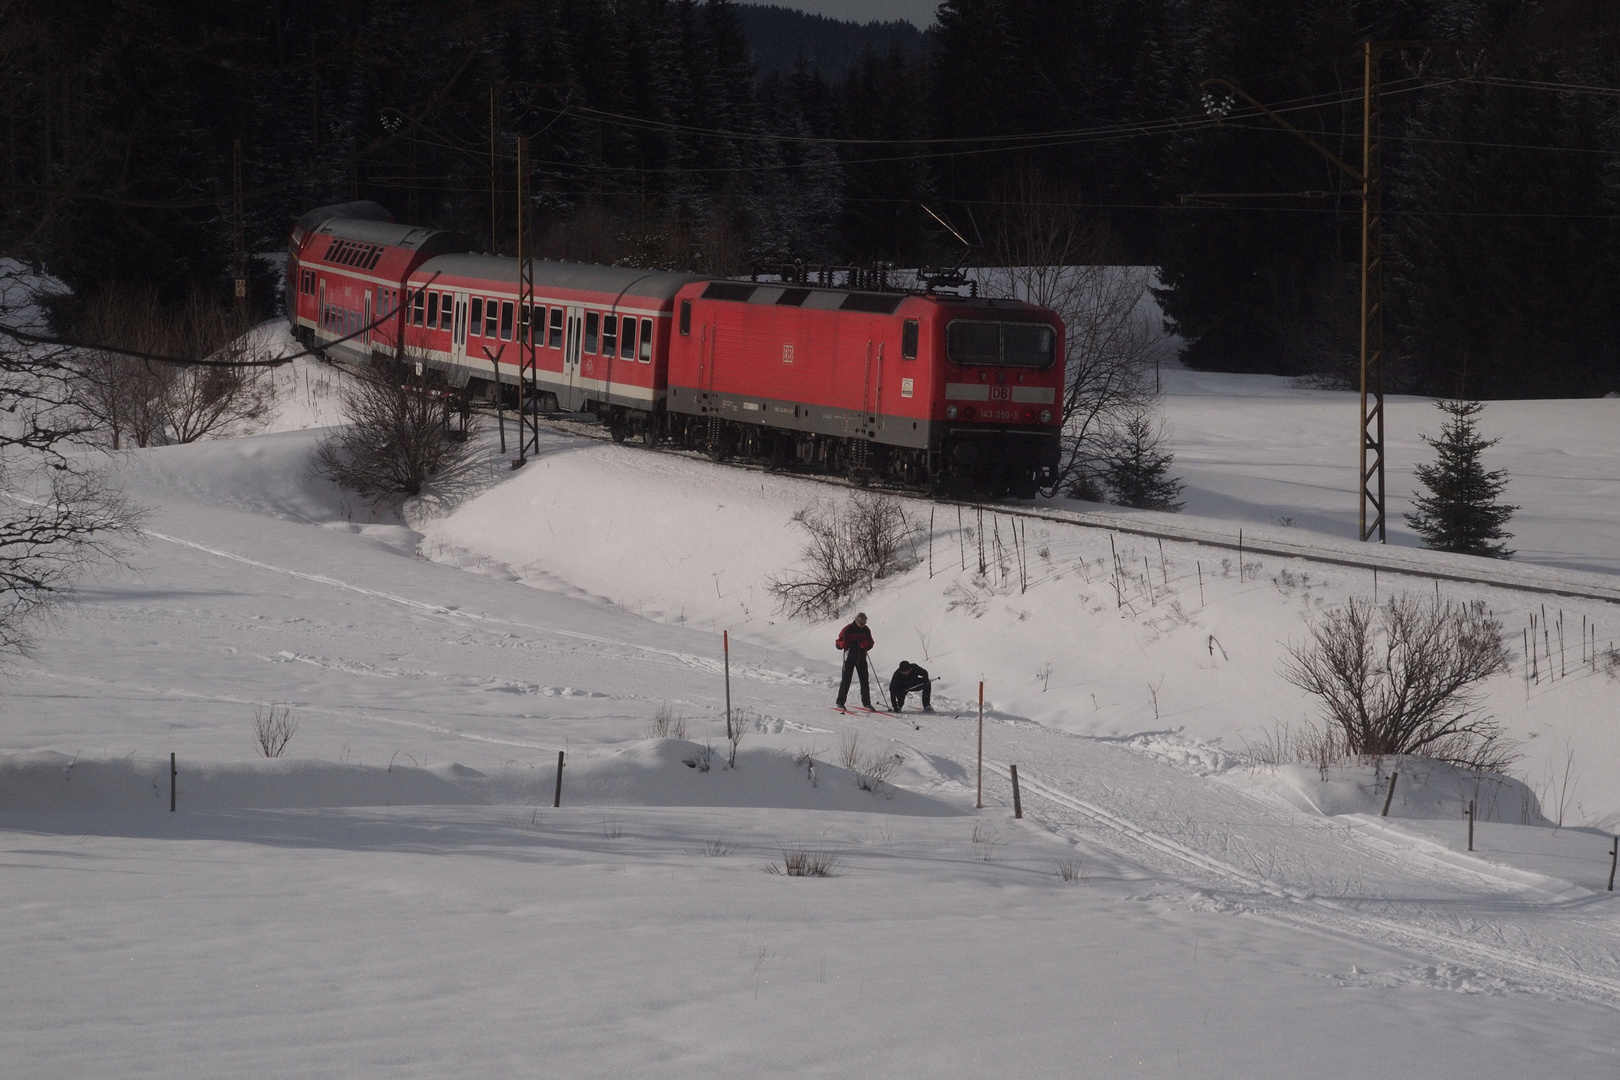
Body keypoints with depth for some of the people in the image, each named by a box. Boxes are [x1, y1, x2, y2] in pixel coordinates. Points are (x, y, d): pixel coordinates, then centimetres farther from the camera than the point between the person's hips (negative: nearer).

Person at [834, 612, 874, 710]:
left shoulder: (866, 630, 6)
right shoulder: (847, 630, -6)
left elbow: (870, 643, 12)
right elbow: (839, 643, -3)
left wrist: (866, 645, -12)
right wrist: (844, 644, -27)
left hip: (861, 659, 4)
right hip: (849, 658, -4)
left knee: (864, 680, 3)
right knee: (846, 680, -4)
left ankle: (866, 702, 11)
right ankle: (840, 702, 5)